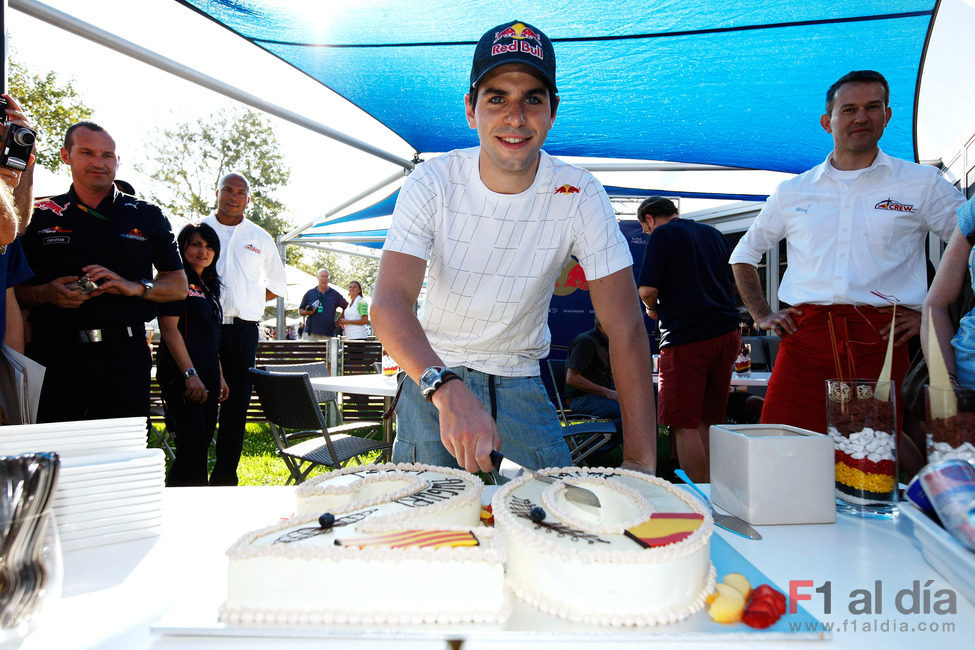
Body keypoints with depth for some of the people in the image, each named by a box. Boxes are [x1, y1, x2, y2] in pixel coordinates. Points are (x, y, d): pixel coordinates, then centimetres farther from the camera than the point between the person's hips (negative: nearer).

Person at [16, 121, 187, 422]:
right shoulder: (41, 216, 11)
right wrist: (46, 293, -10)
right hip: (55, 353, 1)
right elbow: (15, 289, 11)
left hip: (124, 354, 0)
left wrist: (136, 287, -10)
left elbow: (179, 286, 7)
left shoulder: (148, 216, 10)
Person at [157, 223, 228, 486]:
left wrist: (219, 377, 19)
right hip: (183, 378, -8)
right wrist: (190, 374, -20)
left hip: (206, 378, 8)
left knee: (201, 446, 10)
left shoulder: (209, 287, 19)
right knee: (193, 447, -12)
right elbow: (169, 328, -14)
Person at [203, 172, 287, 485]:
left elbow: (278, 284, 19)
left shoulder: (260, 238, 13)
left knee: (236, 405, 3)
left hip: (243, 329, 1)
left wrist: (246, 300, 7)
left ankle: (224, 477, 12)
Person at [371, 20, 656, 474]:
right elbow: (390, 301, -29)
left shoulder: (578, 195, -17)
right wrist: (447, 389, -49)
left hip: (521, 381, 1)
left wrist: (640, 462, -26)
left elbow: (625, 327, -19)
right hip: (433, 375, 0)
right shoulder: (433, 182, -17)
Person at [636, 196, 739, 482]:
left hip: (687, 337, -7)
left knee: (685, 426, -2)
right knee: (708, 423, 13)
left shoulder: (662, 235, -3)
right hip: (726, 332, 8)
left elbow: (647, 289, -13)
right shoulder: (713, 233, 18)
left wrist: (653, 309, 8)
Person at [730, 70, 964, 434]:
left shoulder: (922, 184, 11)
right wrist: (761, 315, 12)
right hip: (805, 337, 1)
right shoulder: (793, 192, 14)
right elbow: (743, 255, 23)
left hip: (879, 340, 0)